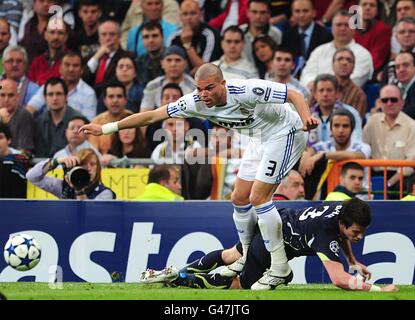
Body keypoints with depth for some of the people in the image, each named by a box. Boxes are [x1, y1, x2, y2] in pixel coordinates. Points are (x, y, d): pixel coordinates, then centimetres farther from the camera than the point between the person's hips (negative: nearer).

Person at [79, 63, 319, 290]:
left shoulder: (246, 91, -32)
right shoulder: (196, 102, -13)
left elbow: (295, 95, -29)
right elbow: (152, 116, -8)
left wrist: (306, 118, -49)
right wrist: (105, 129, -11)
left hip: (285, 133, -8)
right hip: (260, 139, 8)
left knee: (258, 197, -16)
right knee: (240, 198, 8)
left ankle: (280, 269, -9)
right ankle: (247, 260, 27)